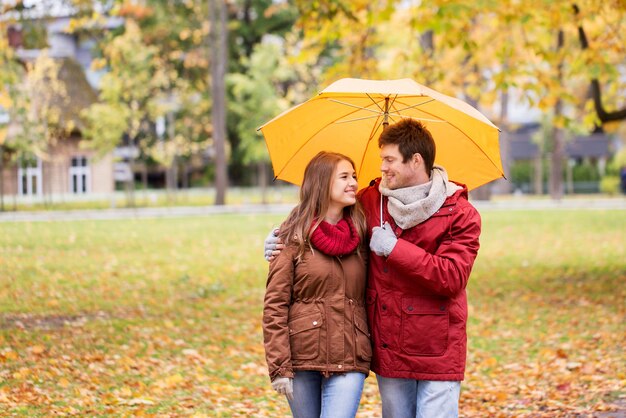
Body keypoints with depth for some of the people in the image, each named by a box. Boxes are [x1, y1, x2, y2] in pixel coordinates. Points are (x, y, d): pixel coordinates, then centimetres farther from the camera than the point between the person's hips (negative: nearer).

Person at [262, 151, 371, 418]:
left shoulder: (360, 236, 8)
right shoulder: (294, 238, -2)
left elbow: (369, 295, 13)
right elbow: (274, 305, -5)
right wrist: (279, 367, -11)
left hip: (349, 360, 2)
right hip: (301, 358, -1)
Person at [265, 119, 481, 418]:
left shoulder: (461, 214, -7)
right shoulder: (370, 201, 4)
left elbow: (452, 278, -17)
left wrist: (395, 248, -17)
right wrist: (283, 241, 1)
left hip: (438, 354, -4)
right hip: (389, 351, 4)